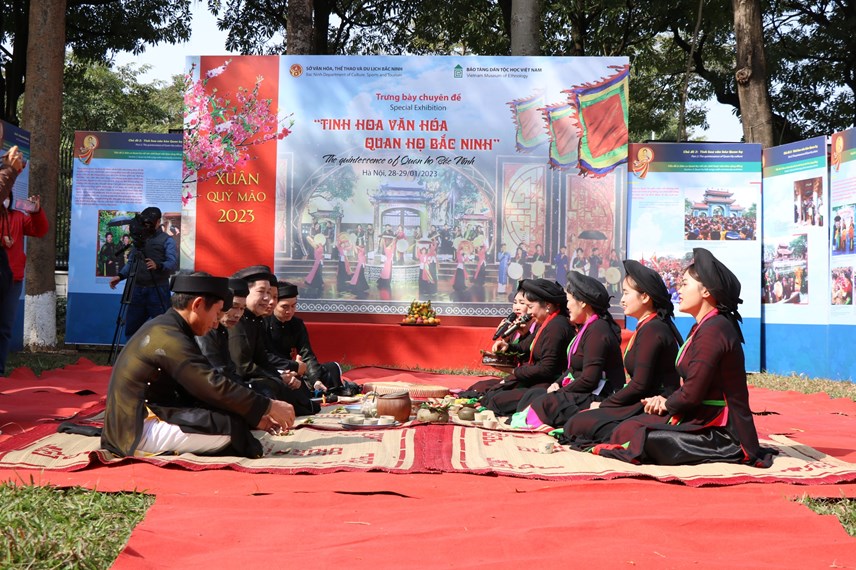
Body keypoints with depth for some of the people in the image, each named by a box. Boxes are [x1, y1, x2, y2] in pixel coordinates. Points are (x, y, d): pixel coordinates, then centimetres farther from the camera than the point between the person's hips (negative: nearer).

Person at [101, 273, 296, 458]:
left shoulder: (163, 328, 12)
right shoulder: (170, 338, -19)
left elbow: (204, 389, 11)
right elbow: (216, 388, -23)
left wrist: (254, 416, 6)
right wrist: (269, 407, -13)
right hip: (138, 434, -10)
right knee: (232, 428, -19)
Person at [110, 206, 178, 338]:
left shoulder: (166, 240, -1)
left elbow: (173, 263, -13)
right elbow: (131, 262, 20)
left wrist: (158, 266, -31)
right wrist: (120, 276, 4)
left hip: (158, 290, -6)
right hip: (138, 289, 6)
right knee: (131, 327, 9)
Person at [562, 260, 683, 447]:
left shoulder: (651, 331, -15)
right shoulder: (647, 327, 17)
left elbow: (639, 386, -18)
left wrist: (604, 405, -5)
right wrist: (606, 404, 6)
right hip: (645, 403, 10)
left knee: (578, 424, -15)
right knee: (578, 420, 9)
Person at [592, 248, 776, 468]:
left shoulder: (713, 330, -19)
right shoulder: (703, 327, 14)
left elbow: (692, 393, -22)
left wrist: (666, 403, -1)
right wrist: (666, 402, -1)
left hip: (723, 432, -9)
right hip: (706, 419, 9)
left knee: (636, 438, -17)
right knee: (626, 430, 1)